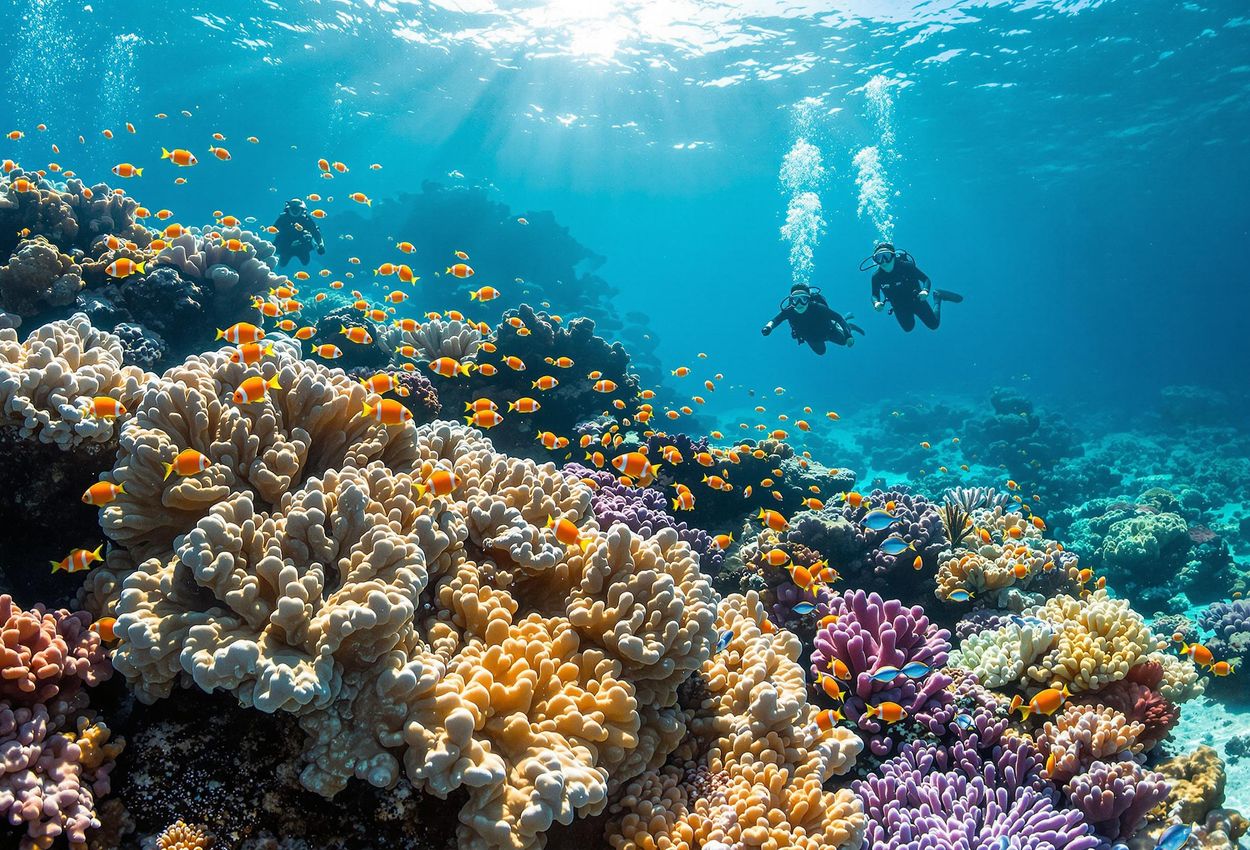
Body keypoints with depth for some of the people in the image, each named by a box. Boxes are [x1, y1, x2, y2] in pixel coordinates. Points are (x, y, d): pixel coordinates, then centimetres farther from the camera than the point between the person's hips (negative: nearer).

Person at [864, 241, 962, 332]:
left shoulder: (906, 266, -29)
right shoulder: (876, 276, -24)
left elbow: (925, 279, -21)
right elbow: (875, 295, -12)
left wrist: (925, 291, -42)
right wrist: (876, 303, -36)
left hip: (916, 300, -2)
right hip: (899, 307, 2)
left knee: (934, 325, 8)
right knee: (908, 328, 23)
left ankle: (937, 297, 32)